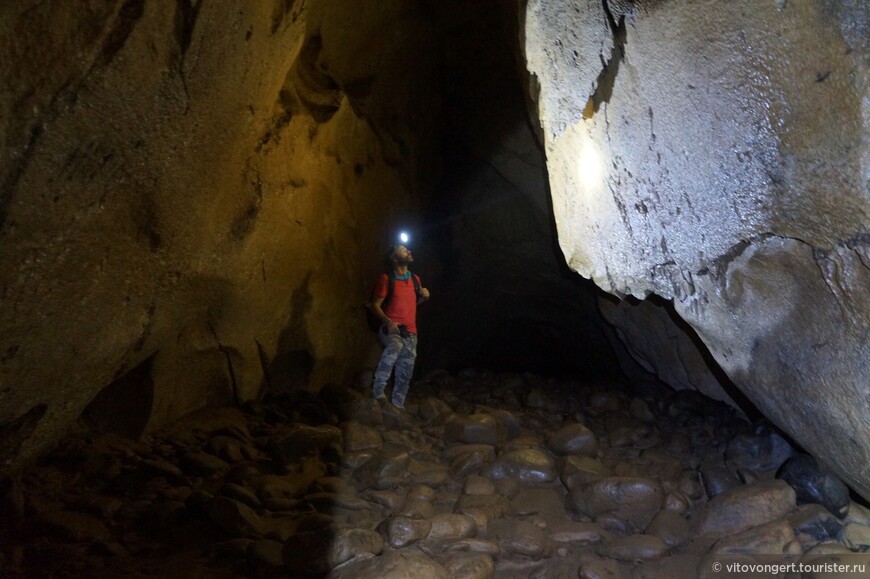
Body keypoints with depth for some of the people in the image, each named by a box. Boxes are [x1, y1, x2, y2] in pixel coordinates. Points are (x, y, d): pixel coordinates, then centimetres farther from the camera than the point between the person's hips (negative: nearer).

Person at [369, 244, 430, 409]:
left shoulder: (415, 279, 11)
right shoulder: (386, 278, -6)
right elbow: (375, 305, -7)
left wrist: (423, 297, 3)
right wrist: (388, 321, -22)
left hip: (410, 331, 6)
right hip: (391, 328, -6)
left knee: (405, 373, 5)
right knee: (395, 346, -37)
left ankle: (397, 405, 20)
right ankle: (378, 389, -27)